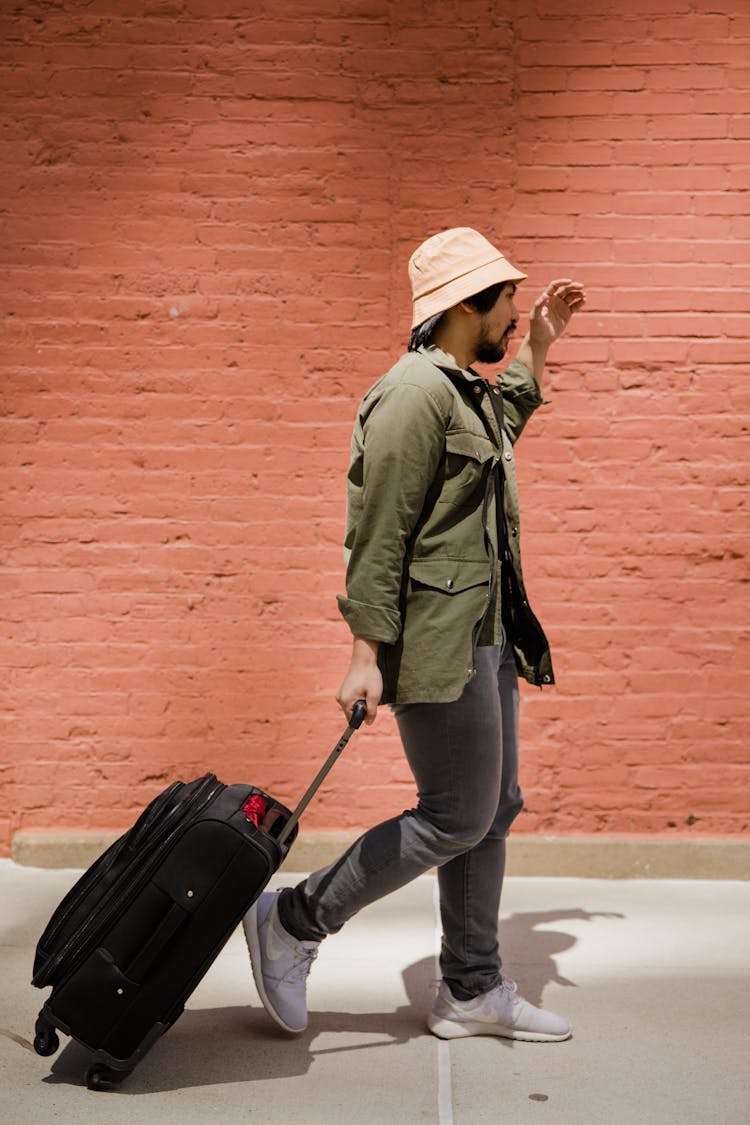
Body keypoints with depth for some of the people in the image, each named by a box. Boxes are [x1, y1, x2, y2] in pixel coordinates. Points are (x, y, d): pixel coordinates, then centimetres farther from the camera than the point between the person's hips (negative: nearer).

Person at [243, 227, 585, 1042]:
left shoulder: (467, 389, 16)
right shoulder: (416, 390, -15)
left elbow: (505, 424, 42)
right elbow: (378, 533, -20)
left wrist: (537, 347, 35)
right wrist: (366, 654, -22)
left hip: (486, 636, 10)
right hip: (438, 642, -10)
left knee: (494, 812, 13)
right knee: (456, 818, -4)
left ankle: (471, 992, 26)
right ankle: (291, 923, 11)